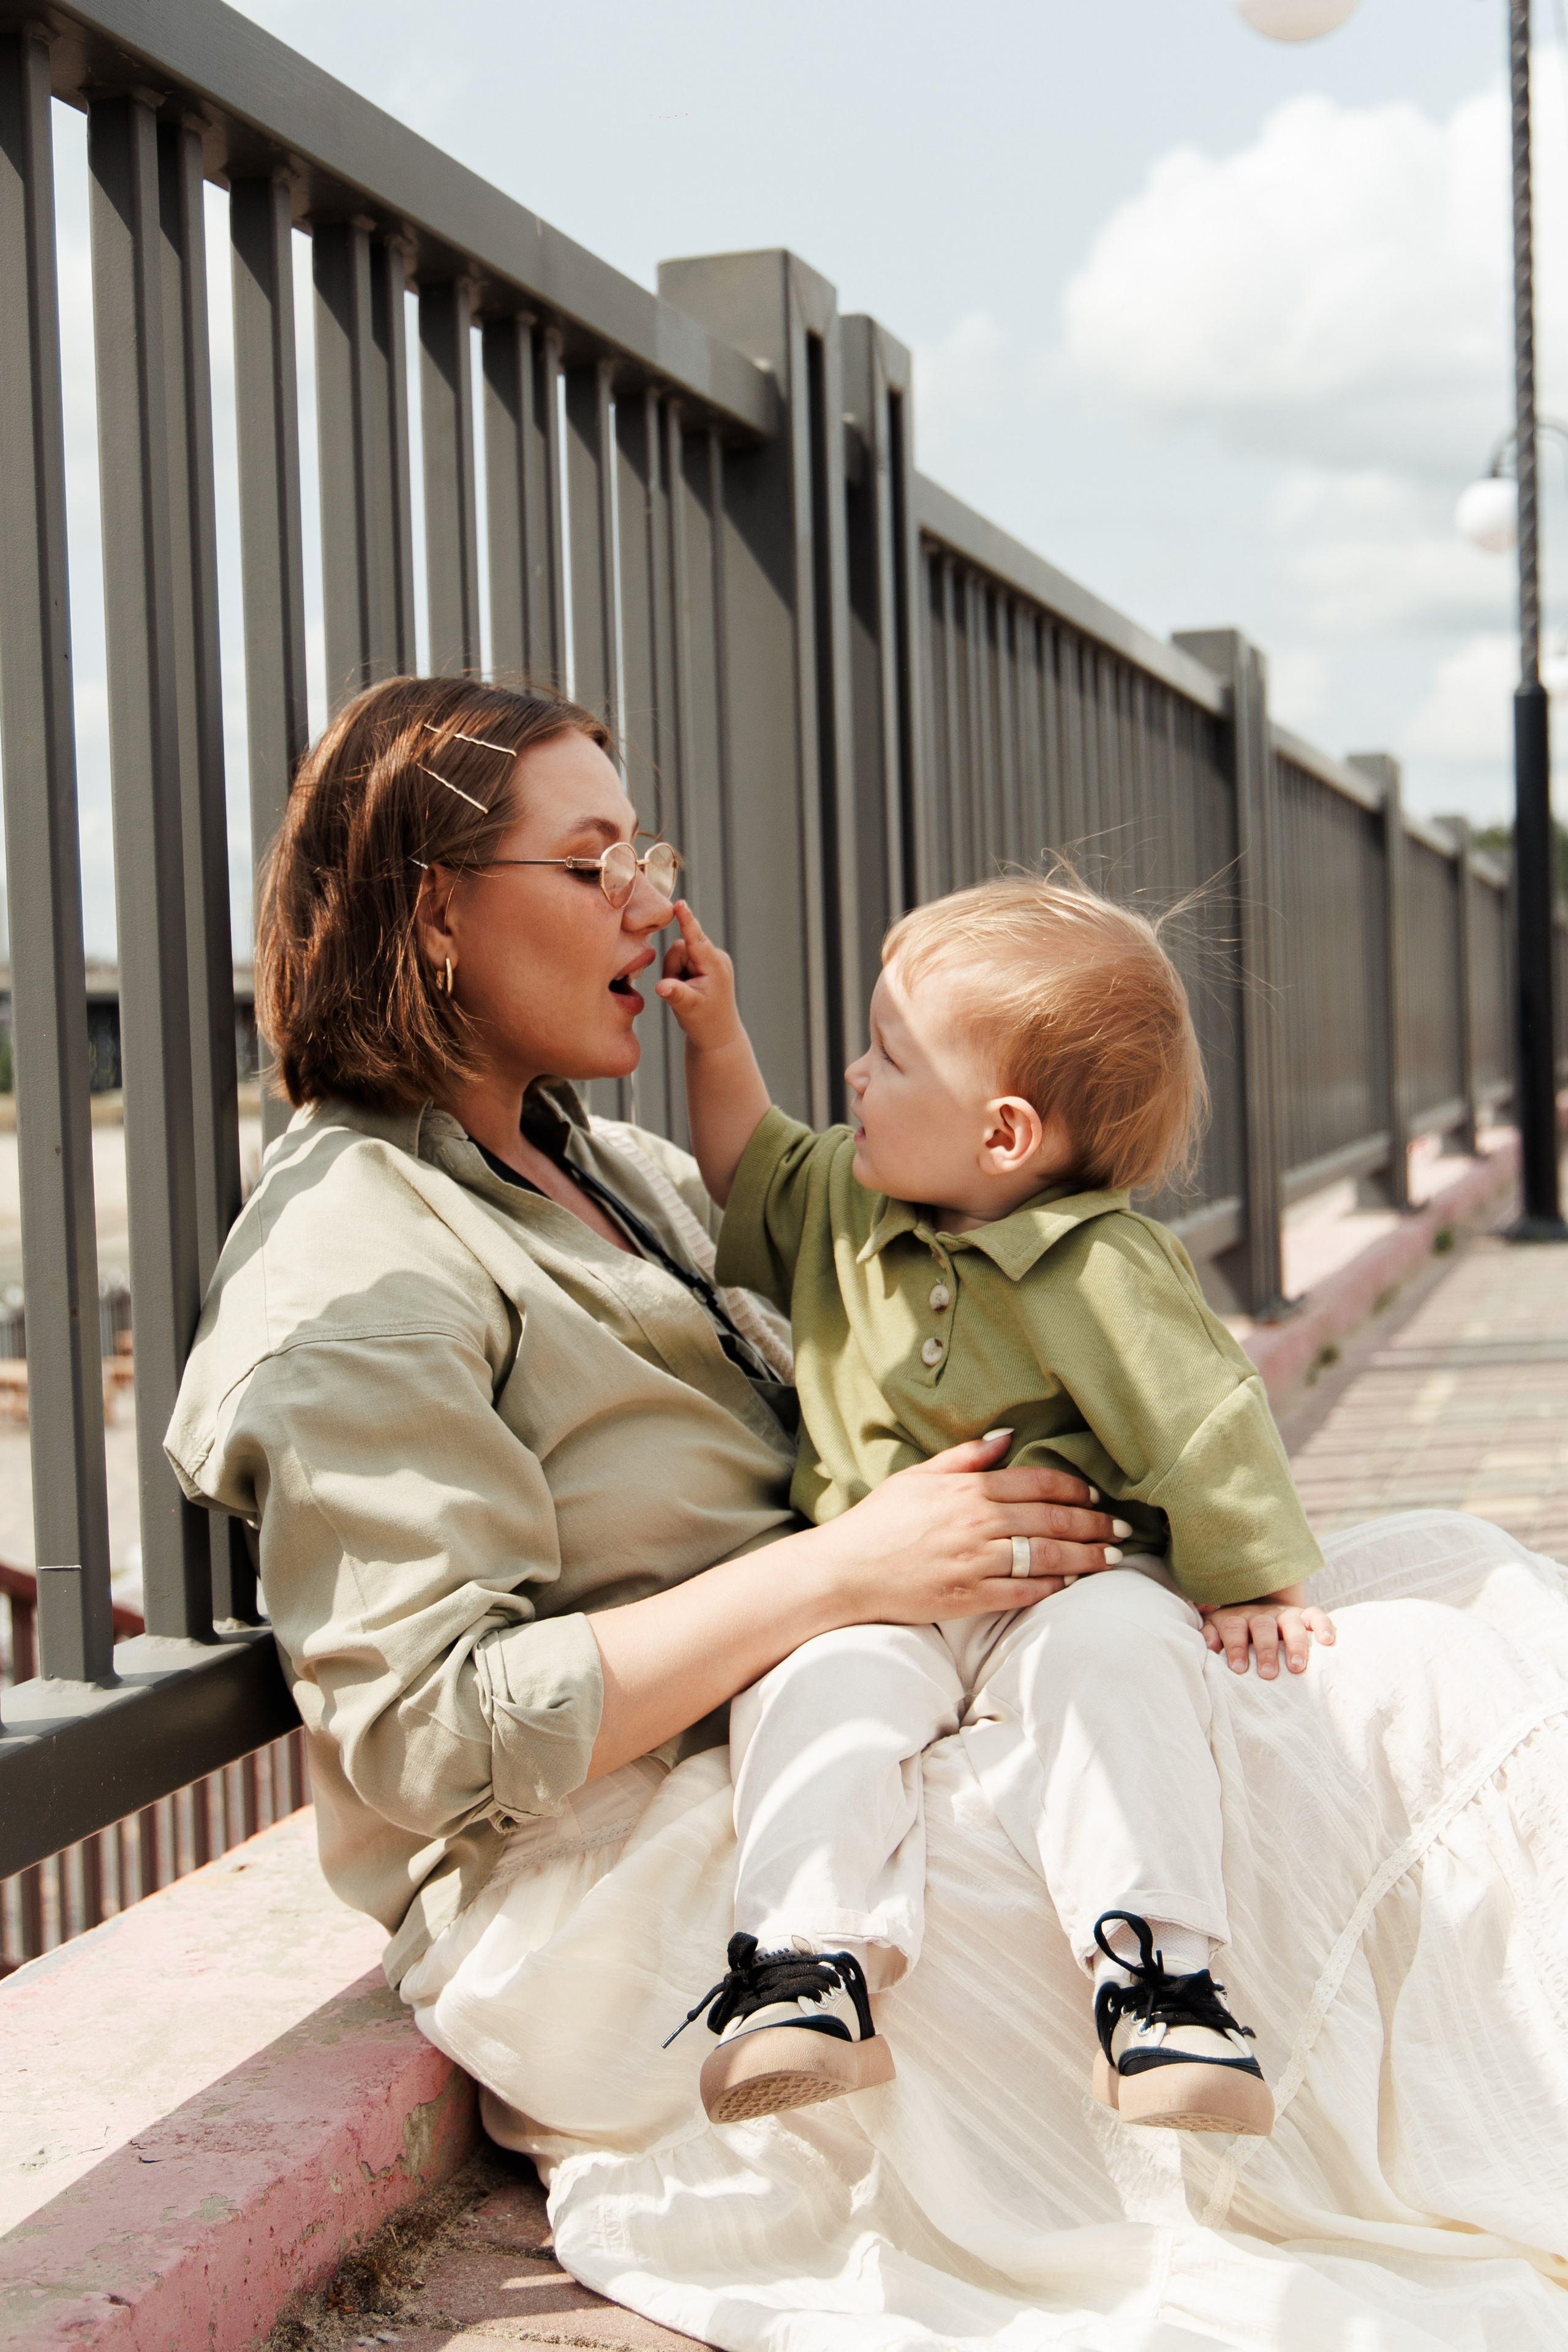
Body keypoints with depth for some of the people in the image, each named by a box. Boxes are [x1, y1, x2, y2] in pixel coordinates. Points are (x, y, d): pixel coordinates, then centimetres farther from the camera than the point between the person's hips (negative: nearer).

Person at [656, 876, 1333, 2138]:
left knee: (1109, 1652, -37)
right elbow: (752, 1175, 30)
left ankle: (1157, 1978, -42)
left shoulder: (1103, 1271, -10)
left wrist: (1261, 1585, -3)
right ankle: (804, 1966, -38)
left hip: (1071, 1578, -4)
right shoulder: (846, 1196, 11)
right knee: (816, 1686, -29)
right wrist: (716, 1037, 18)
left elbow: (1204, 1426, -7)